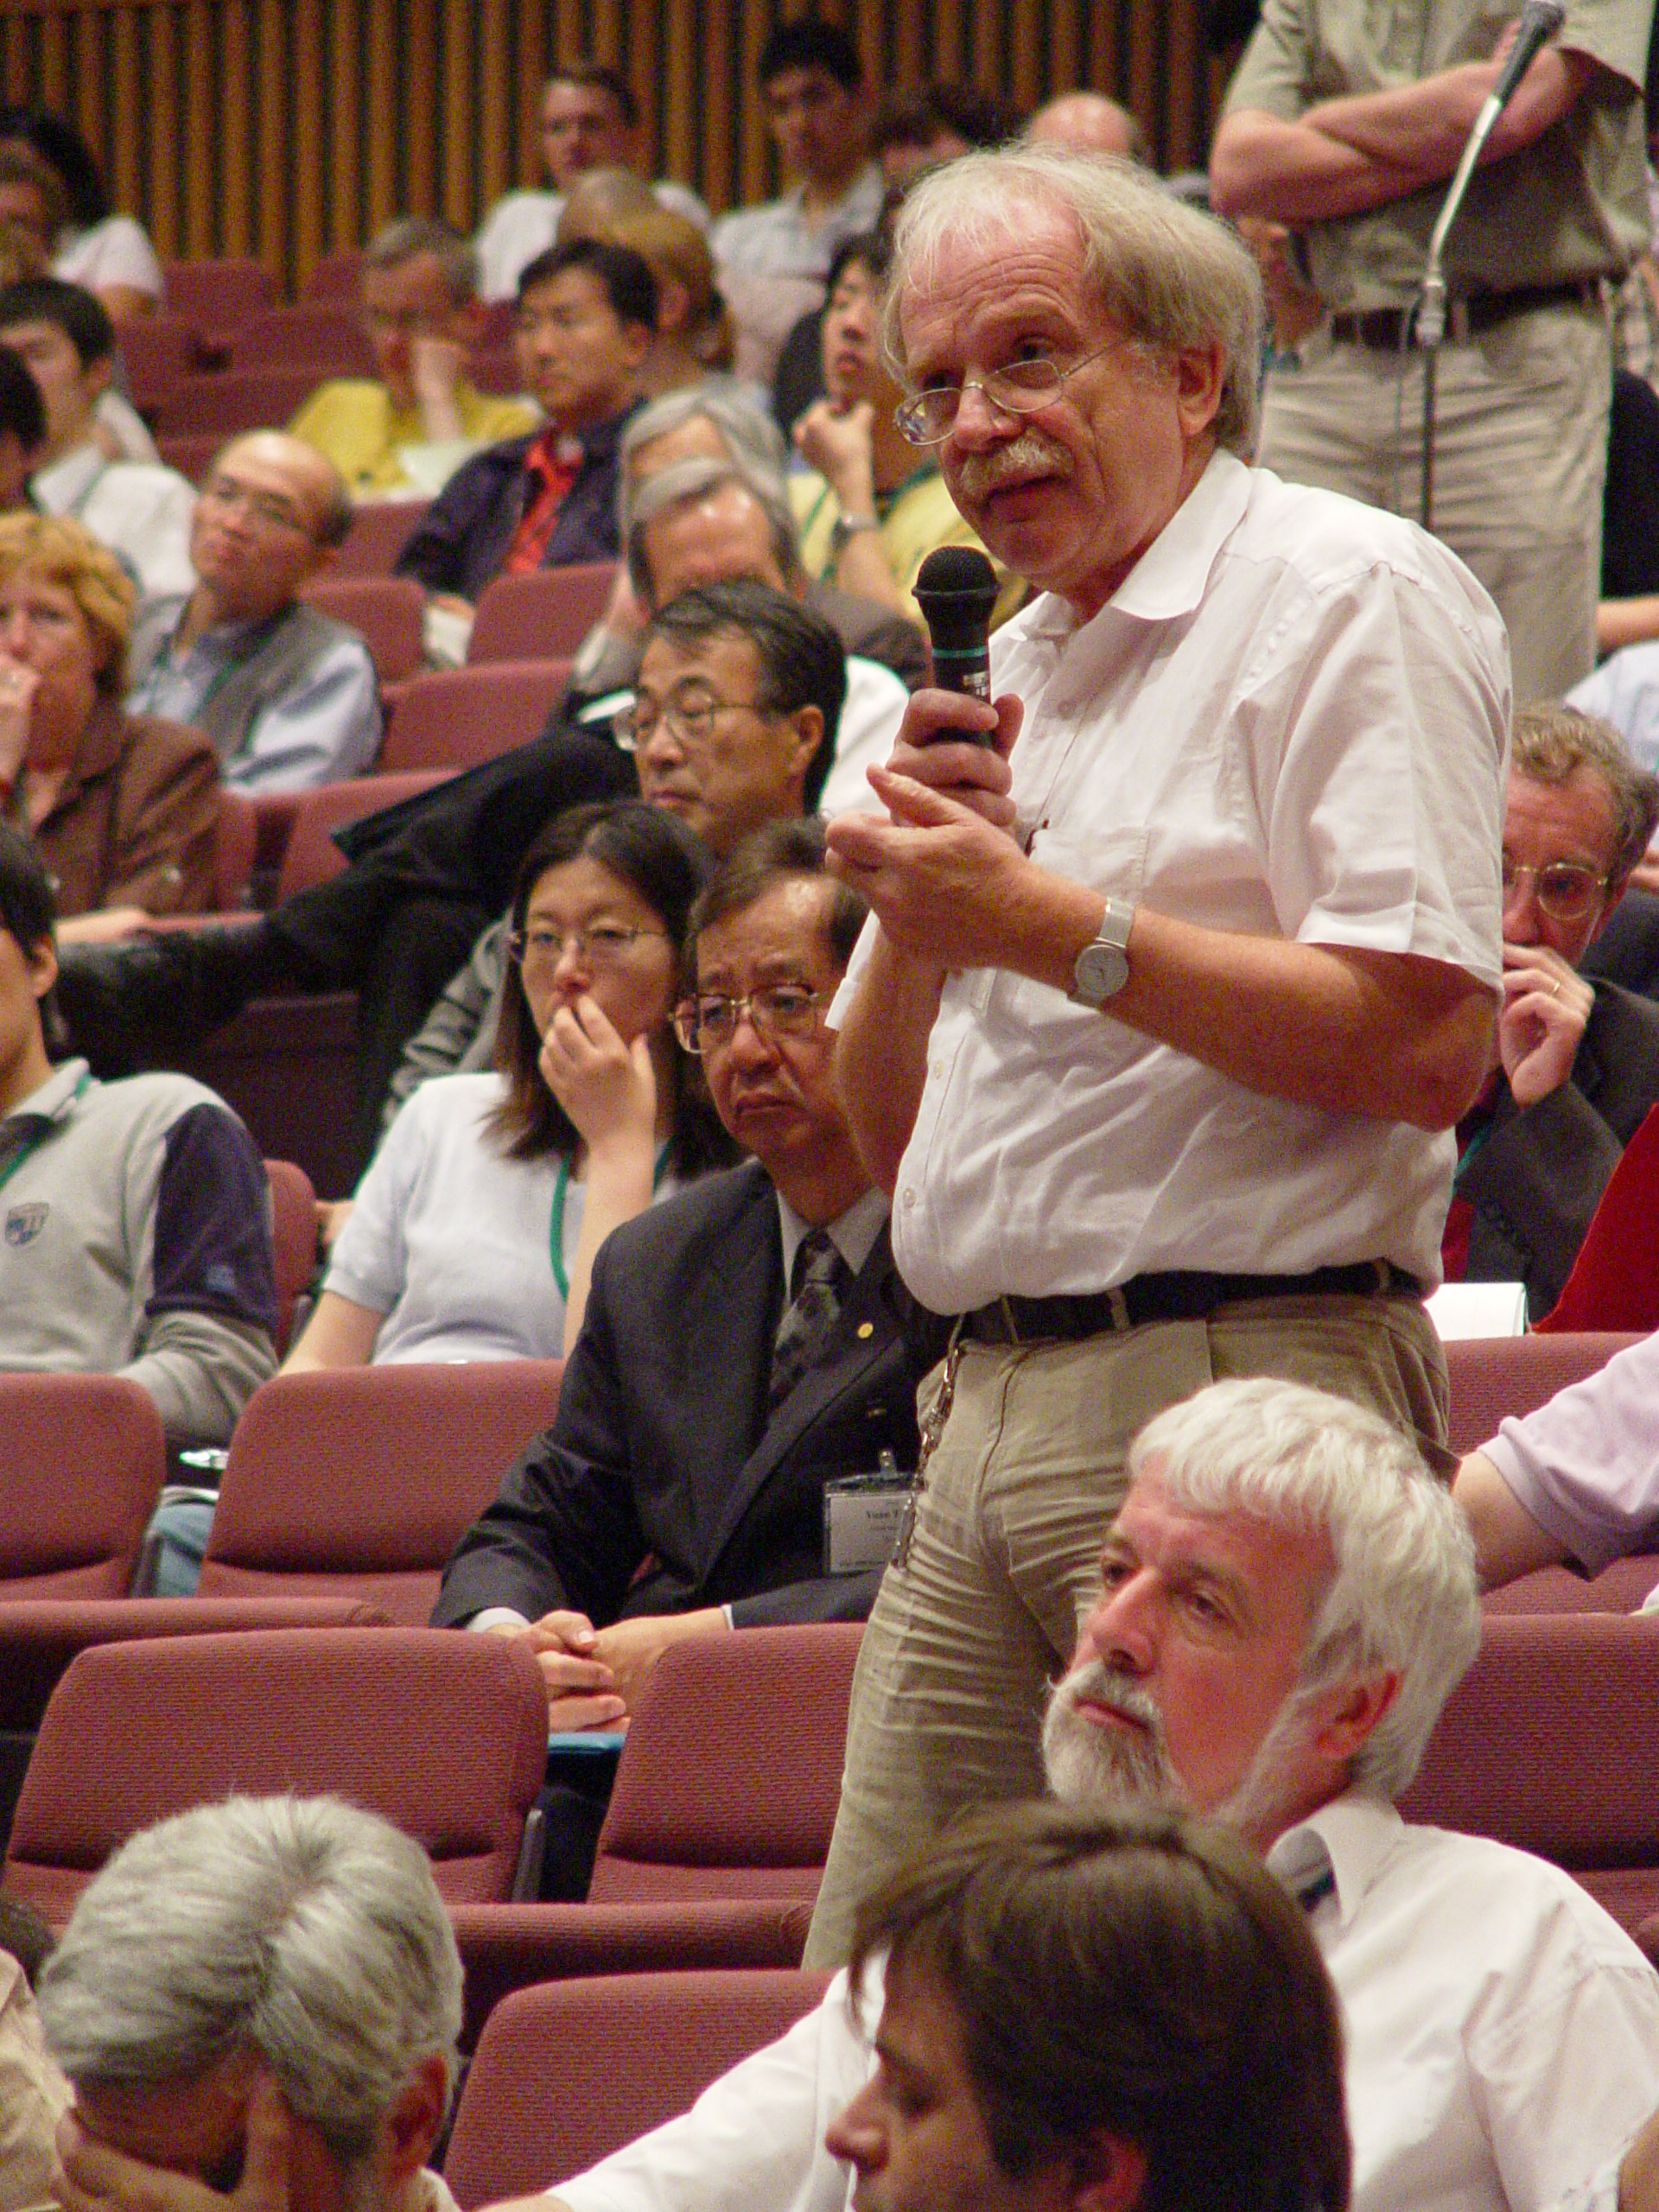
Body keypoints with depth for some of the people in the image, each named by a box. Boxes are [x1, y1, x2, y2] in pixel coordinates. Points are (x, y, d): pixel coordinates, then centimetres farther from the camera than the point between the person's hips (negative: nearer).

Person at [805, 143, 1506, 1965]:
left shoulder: (1347, 598, -5)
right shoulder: (1010, 673, 22)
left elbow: (1429, 1043, -17)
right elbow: (891, 1140, 24)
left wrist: (1058, 929, -14)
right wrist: (920, 907, 4)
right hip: (988, 1415, 8)